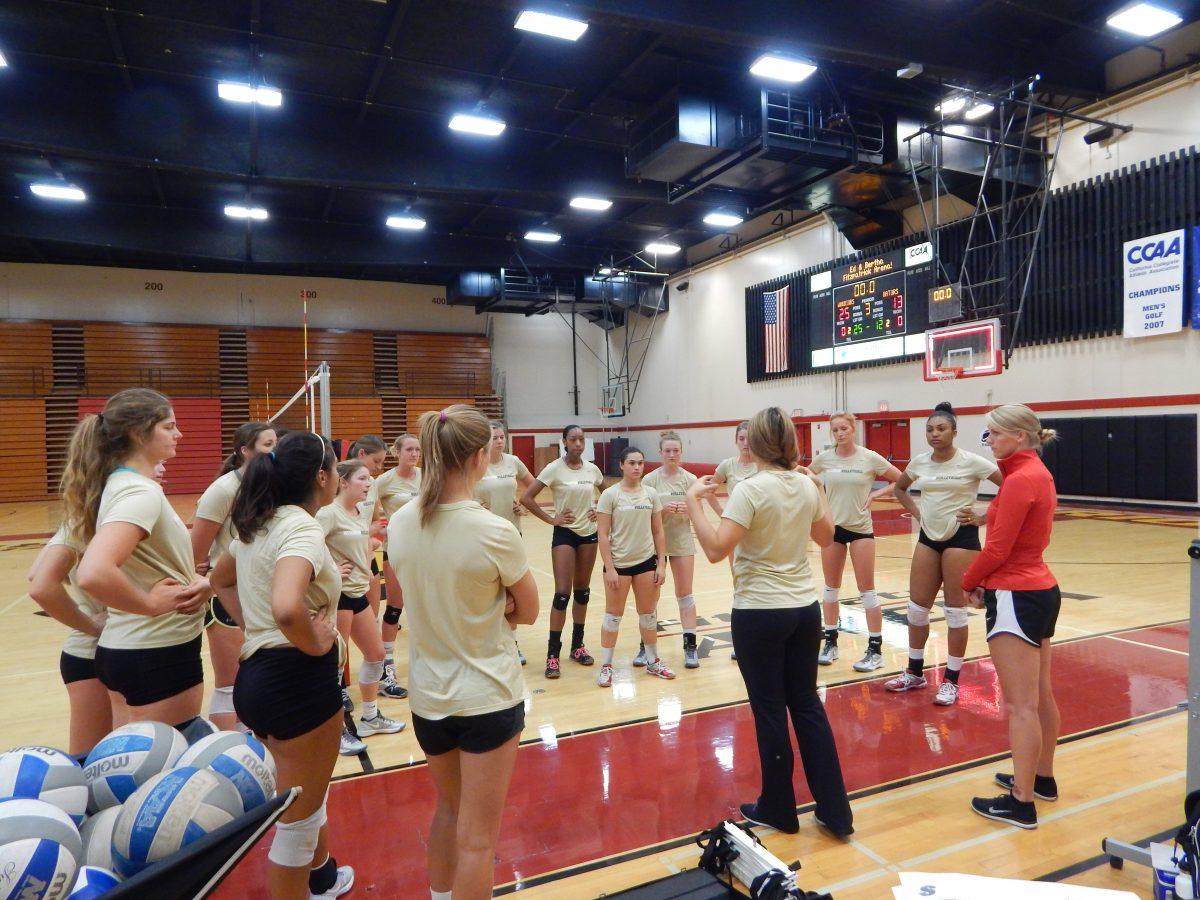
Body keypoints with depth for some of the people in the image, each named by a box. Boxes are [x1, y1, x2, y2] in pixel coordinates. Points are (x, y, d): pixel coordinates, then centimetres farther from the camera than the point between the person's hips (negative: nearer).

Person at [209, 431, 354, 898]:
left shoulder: (259, 525, 7)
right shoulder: (302, 529, -21)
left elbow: (220, 579, 24)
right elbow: (286, 608, -39)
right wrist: (316, 645, -22)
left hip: (256, 673, 10)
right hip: (301, 679, -10)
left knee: (306, 795, 31)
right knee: (297, 821, 10)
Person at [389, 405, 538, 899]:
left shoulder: (401, 522, -7)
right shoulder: (495, 532, -22)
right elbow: (528, 613, -9)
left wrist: (486, 602, -2)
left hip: (427, 695, 6)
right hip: (487, 697, -6)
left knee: (448, 809, 28)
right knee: (477, 838, 9)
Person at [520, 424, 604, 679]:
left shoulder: (592, 469, 2)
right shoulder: (554, 469, -11)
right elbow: (526, 498, -14)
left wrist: (600, 511, 4)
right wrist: (550, 519, -13)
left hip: (589, 533, 5)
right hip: (565, 534, -4)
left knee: (583, 591, 12)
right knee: (562, 594, -8)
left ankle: (577, 645, 25)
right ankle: (553, 654, 0)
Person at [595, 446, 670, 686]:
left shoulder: (651, 494, 2)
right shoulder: (610, 495, -9)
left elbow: (658, 532, 6)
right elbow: (603, 534, -9)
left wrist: (661, 564, 2)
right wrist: (609, 568, -13)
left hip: (646, 562, 3)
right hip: (619, 563, -3)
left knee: (648, 614, 14)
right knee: (613, 615, 7)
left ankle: (653, 662, 29)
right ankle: (605, 666, 19)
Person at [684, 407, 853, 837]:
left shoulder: (751, 489, -18)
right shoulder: (806, 485, 1)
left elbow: (716, 549, -26)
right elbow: (826, 536, 17)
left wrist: (694, 500, -19)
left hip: (760, 614, -6)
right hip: (805, 609, 6)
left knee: (770, 710, 8)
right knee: (807, 705, 16)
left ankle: (778, 810, 23)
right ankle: (835, 812, 23)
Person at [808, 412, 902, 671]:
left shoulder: (870, 458, -9)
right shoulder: (823, 458, -3)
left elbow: (900, 481, -1)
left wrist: (874, 495, -11)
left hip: (861, 528, -2)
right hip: (832, 527, 3)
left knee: (866, 590, 1)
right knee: (831, 588, 11)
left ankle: (875, 650, 10)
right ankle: (830, 643, 24)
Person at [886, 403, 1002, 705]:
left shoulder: (971, 462, -11)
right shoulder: (920, 462, 4)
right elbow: (899, 488, 22)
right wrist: (916, 512, 7)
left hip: (961, 538, -5)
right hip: (928, 538, 5)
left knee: (955, 610, 1)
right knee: (917, 608, 9)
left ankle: (951, 681, 14)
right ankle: (915, 673, 25)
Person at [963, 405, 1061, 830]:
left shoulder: (1020, 480, -18)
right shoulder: (1038, 473, 11)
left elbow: (997, 549, -18)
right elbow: (1019, 538, 10)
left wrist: (969, 582, -1)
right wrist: (985, 582, 2)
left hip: (1016, 598, -10)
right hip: (1041, 590, 10)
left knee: (1021, 705, -3)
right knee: (1040, 695, 20)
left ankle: (1022, 803, 5)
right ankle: (1042, 778, 34)